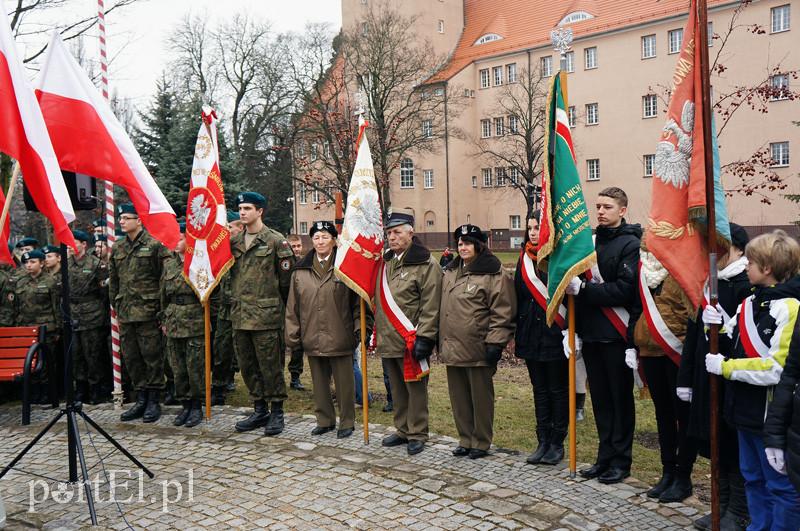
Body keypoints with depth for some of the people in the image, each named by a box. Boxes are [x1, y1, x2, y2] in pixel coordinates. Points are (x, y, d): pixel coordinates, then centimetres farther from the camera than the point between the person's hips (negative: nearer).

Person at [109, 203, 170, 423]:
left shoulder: (154, 245, -6)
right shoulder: (117, 248, 13)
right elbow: (113, 281, 20)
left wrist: (163, 310, -10)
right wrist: (116, 307, 15)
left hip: (148, 311, -7)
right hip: (125, 313, 7)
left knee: (152, 356, 0)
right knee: (131, 357, 11)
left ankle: (154, 401, 10)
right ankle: (141, 400, 21)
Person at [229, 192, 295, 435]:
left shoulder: (276, 240, -6)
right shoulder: (234, 241, 12)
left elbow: (286, 278, -4)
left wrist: (278, 306, 0)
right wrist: (236, 301, 15)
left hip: (265, 315, -6)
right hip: (240, 315, 6)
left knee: (270, 366, 0)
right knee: (248, 366, 13)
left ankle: (276, 412, 14)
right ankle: (259, 410, 26)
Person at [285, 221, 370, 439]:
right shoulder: (300, 270, 6)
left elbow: (358, 302, -2)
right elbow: (292, 307, 8)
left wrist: (360, 328, -8)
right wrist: (293, 336, 5)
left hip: (339, 337, -3)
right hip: (312, 338, 3)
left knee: (344, 382, 7)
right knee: (319, 382, 14)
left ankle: (347, 422, 22)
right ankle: (324, 420, 30)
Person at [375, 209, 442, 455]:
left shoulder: (426, 264, -10)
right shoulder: (385, 262, 14)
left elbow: (430, 306, -14)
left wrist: (423, 338, -18)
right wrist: (376, 332, 16)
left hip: (410, 340, -7)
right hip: (388, 340, 7)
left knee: (415, 388, 3)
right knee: (397, 388, 16)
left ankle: (417, 434, 15)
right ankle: (402, 430, 29)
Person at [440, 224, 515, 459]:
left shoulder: (494, 273, -9)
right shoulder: (450, 271, 14)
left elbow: (502, 312, -13)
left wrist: (495, 343, -17)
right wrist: (439, 339, 19)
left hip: (477, 350, -7)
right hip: (451, 348, 7)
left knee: (481, 397, 6)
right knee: (459, 397, 14)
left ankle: (481, 442, 21)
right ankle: (465, 439, 28)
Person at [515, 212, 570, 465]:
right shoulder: (525, 259, 10)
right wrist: (514, 333, 11)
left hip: (555, 335, -6)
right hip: (530, 336, 6)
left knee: (558, 390, 6)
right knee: (540, 390, 13)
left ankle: (557, 443, 18)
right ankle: (543, 442, 22)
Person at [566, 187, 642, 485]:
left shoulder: (630, 244, -8)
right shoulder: (591, 241, 13)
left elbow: (624, 289, -19)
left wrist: (582, 289, -19)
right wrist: (574, 329, 7)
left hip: (617, 336, -6)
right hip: (591, 334, 6)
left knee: (620, 398, 6)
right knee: (600, 399, 13)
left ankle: (621, 460, 18)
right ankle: (605, 457, 25)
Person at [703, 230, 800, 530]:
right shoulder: (751, 302, 9)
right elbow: (733, 346, 15)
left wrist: (725, 367, -19)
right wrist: (717, 327, -4)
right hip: (746, 410, 9)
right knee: (753, 479, 21)